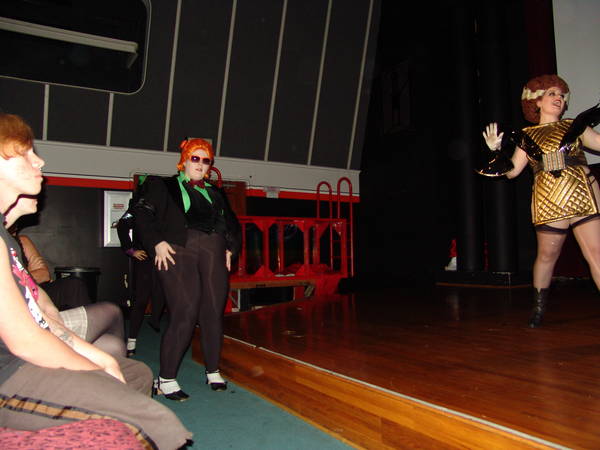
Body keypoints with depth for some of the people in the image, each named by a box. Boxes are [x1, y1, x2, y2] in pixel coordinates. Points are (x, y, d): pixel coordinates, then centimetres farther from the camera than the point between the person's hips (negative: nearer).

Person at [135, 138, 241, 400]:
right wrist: (157, 243, -10)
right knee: (184, 316, -12)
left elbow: (233, 224, 27)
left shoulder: (216, 194, 24)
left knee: (213, 314, 4)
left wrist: (230, 248, 12)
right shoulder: (164, 186, 11)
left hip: (214, 255, 5)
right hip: (179, 253, -4)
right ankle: (166, 379, 0)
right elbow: (143, 214, 0)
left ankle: (213, 372, 20)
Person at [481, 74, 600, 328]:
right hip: (548, 200, 0)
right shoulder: (527, 136, 12)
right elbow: (512, 171, 8)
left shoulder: (575, 127, 13)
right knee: (547, 255, 7)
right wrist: (497, 151, -3)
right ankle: (539, 307, 25)